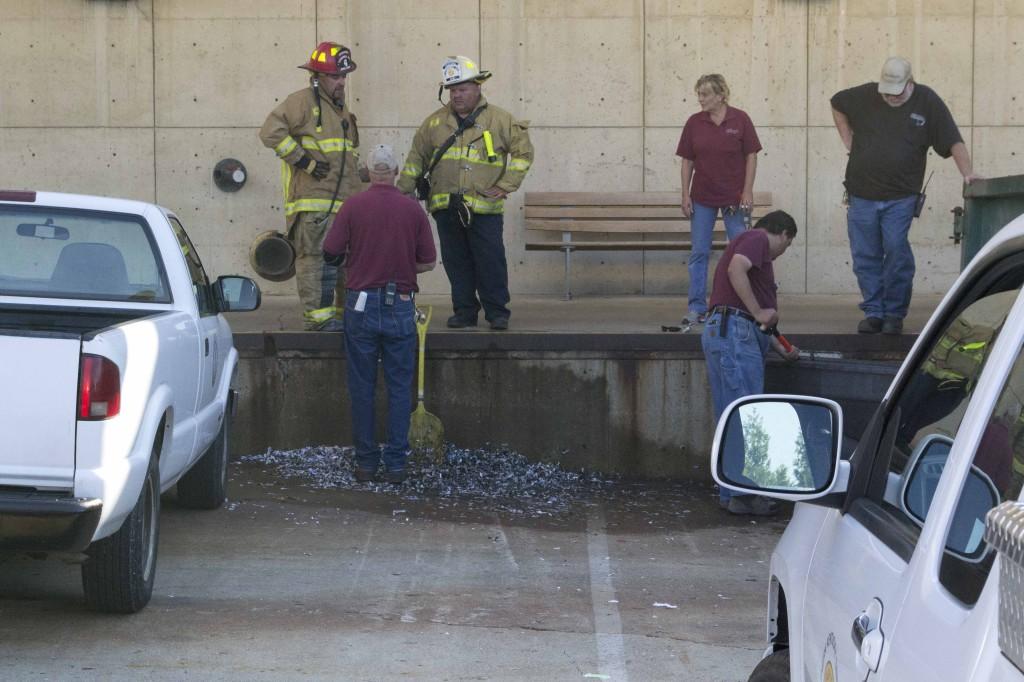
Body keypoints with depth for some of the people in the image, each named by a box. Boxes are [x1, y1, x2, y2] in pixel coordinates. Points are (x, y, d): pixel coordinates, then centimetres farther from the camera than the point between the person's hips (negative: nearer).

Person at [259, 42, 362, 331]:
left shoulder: (341, 108, 23)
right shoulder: (303, 101, -6)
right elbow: (270, 132, -17)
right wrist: (303, 160, -17)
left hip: (343, 202, 9)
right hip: (313, 201, -9)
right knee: (315, 258, -10)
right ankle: (318, 316, -10)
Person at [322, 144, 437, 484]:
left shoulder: (353, 206, -5)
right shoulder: (413, 210, -1)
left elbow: (330, 252, -5)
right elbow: (428, 261, 3)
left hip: (361, 305, -1)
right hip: (400, 306, 1)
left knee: (362, 387, 7)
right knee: (399, 386, 7)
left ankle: (366, 462, 9)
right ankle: (396, 463, 5)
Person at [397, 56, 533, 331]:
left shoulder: (499, 120, 2)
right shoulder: (435, 122, 11)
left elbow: (523, 152, 5)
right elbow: (416, 158, 18)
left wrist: (505, 186, -2)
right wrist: (402, 192, 13)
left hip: (484, 207, -3)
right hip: (446, 207, 3)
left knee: (490, 262, -4)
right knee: (456, 263, 7)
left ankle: (497, 312, 5)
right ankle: (464, 311, 15)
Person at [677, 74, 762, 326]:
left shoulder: (740, 120, -5)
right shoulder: (694, 123, 1)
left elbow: (751, 156, -3)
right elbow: (687, 161, 5)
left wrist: (747, 191, -9)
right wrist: (685, 195, 0)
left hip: (734, 198, -2)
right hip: (702, 198, 2)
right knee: (699, 253, 2)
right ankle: (697, 308, 6)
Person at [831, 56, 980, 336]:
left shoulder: (927, 102, -3)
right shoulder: (865, 95, 2)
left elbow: (954, 141, -6)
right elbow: (837, 104, 22)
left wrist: (968, 173, -17)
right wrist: (848, 140, 14)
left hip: (900, 197, -2)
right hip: (862, 194, 3)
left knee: (896, 252, -10)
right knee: (865, 257, 4)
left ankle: (894, 313, 1)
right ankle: (873, 312, 14)